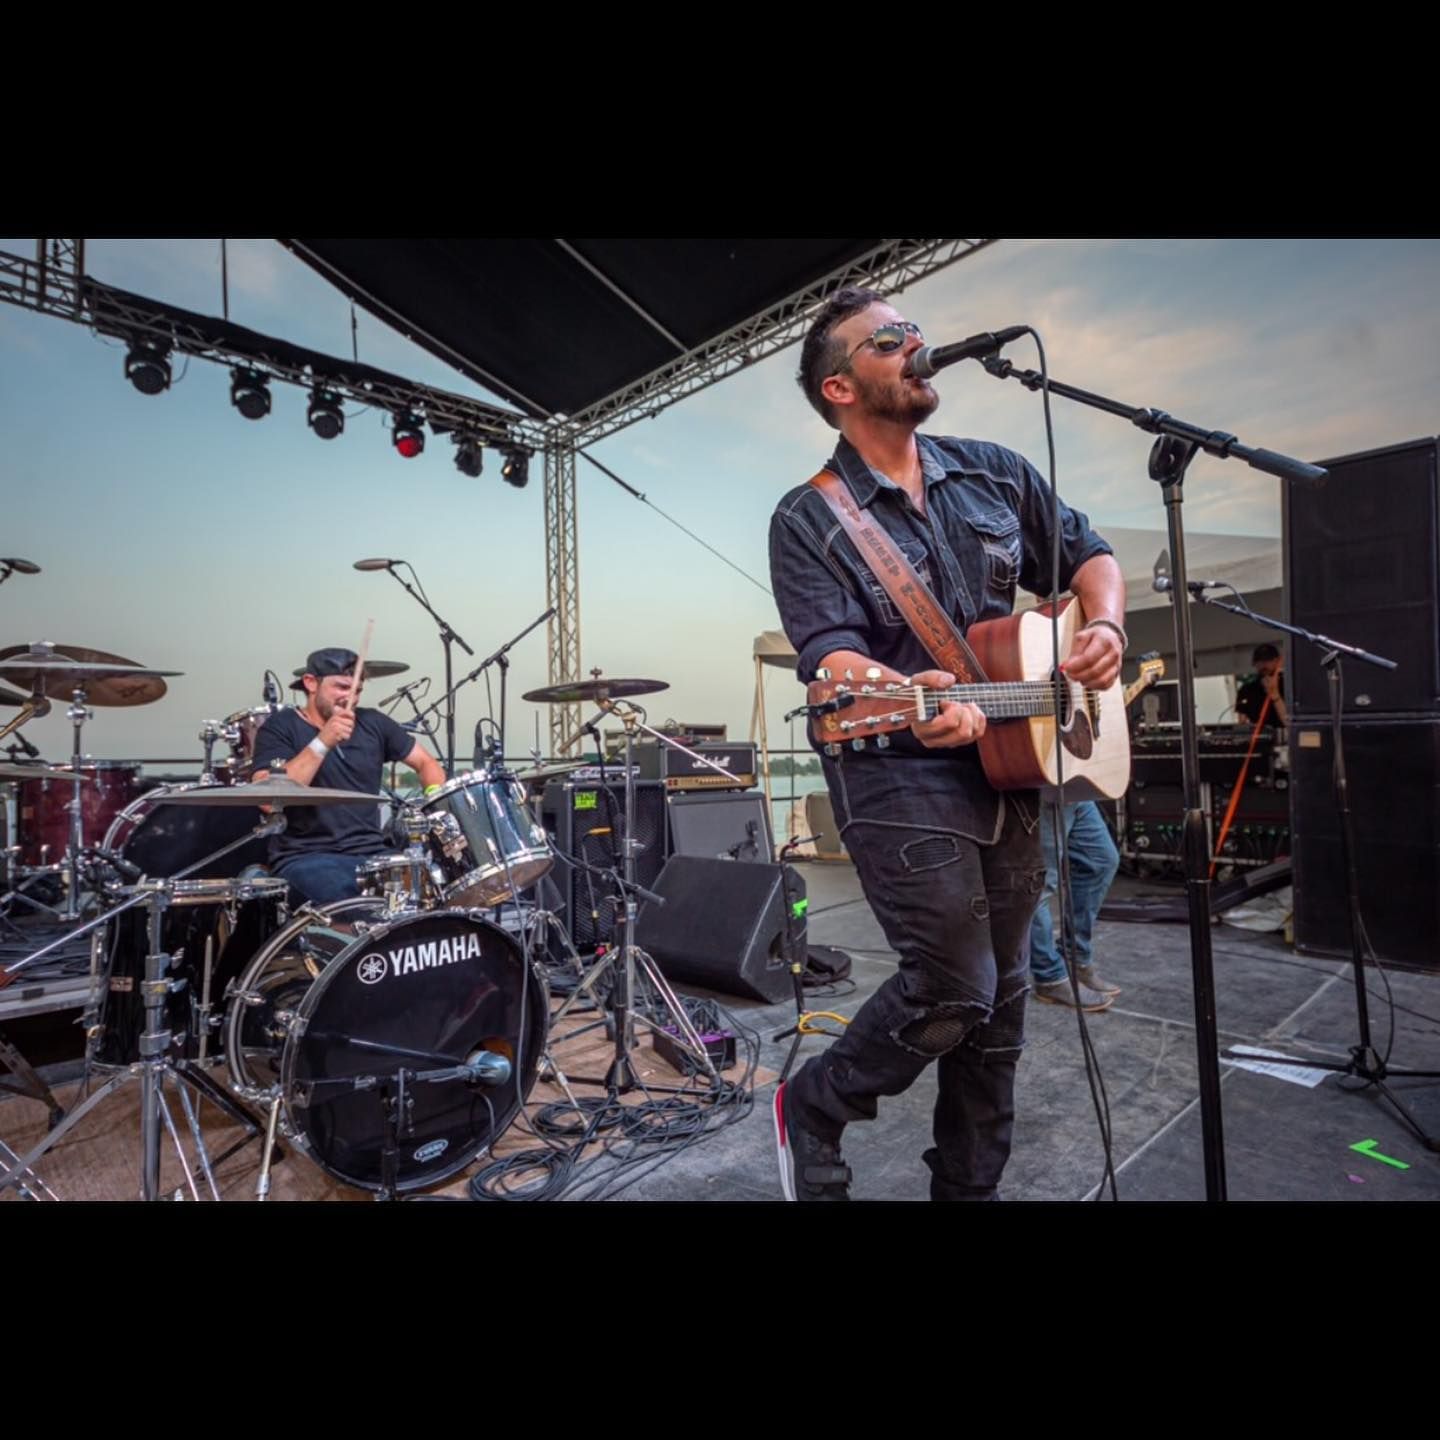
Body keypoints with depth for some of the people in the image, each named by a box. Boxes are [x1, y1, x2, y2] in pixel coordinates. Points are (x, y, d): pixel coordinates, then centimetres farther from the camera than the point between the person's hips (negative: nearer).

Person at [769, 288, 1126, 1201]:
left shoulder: (996, 474, 12)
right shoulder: (808, 520, -5)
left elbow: (1088, 553, 18)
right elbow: (830, 656, -17)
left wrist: (1105, 626, -3)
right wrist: (913, 700, -37)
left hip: (1008, 767, 6)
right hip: (897, 772, -6)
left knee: (1001, 996, 13)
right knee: (955, 989, -10)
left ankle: (971, 1184, 35)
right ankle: (812, 1110, 19)